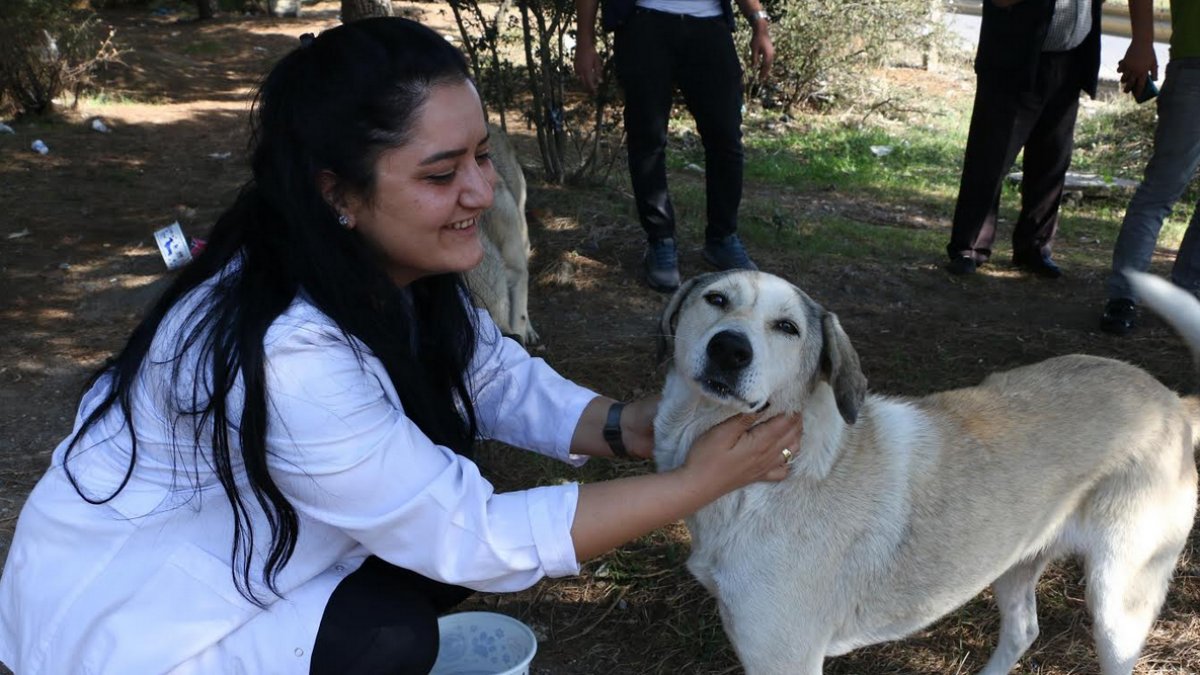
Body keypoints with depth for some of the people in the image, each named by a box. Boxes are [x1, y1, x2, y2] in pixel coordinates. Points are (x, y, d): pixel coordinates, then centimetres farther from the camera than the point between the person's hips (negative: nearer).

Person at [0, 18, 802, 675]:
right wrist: (696, 483, -28)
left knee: (438, 543, -5)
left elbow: (502, 379, -3)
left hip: (247, 552, 8)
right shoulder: (287, 355, -37)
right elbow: (476, 539, -30)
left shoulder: (387, 268, -12)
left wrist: (624, 427, -21)